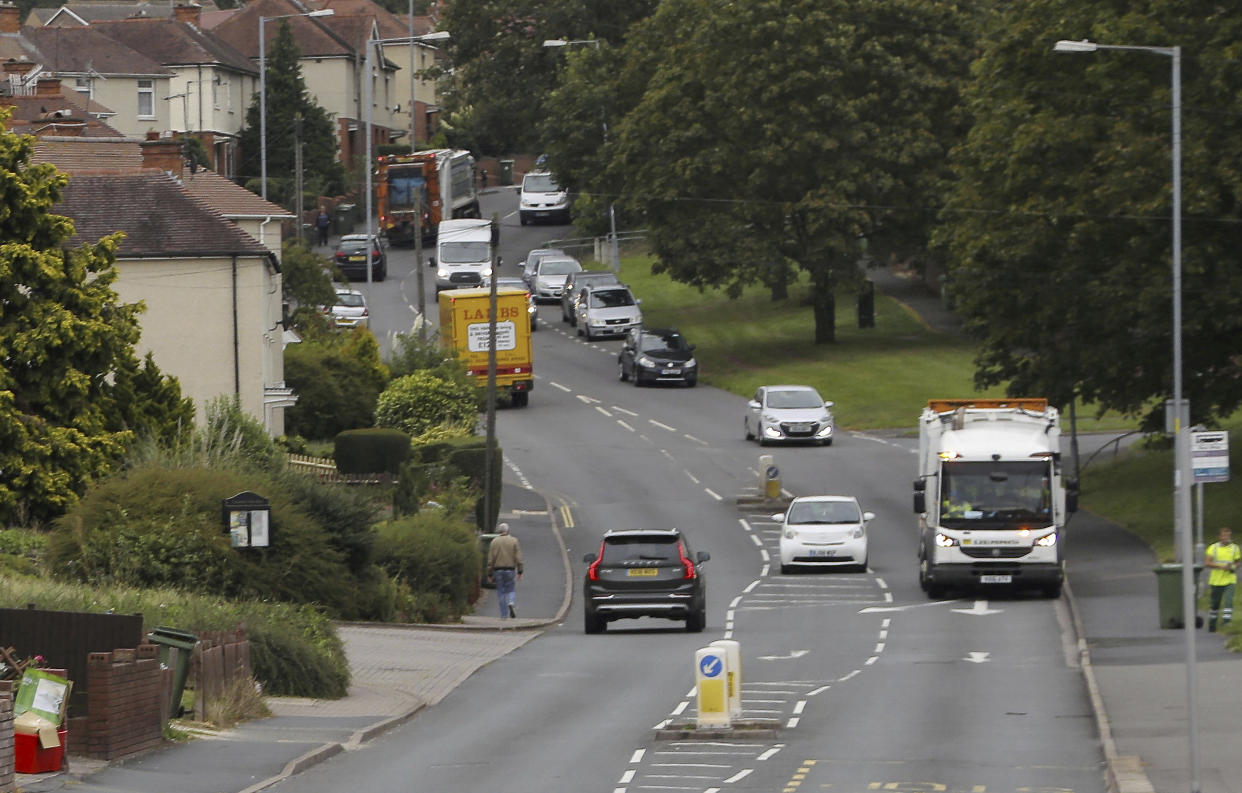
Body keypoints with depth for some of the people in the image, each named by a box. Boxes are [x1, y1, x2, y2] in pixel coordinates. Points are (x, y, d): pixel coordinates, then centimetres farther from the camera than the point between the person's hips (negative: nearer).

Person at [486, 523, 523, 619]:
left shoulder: (494, 542, 2)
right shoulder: (514, 541, 1)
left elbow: (490, 559, 1)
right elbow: (518, 558, -4)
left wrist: (489, 574, 5)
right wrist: (520, 572, -2)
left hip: (498, 570, 0)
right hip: (510, 570, 0)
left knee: (501, 593, 6)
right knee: (511, 590, 10)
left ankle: (504, 615, 5)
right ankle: (511, 603, -21)